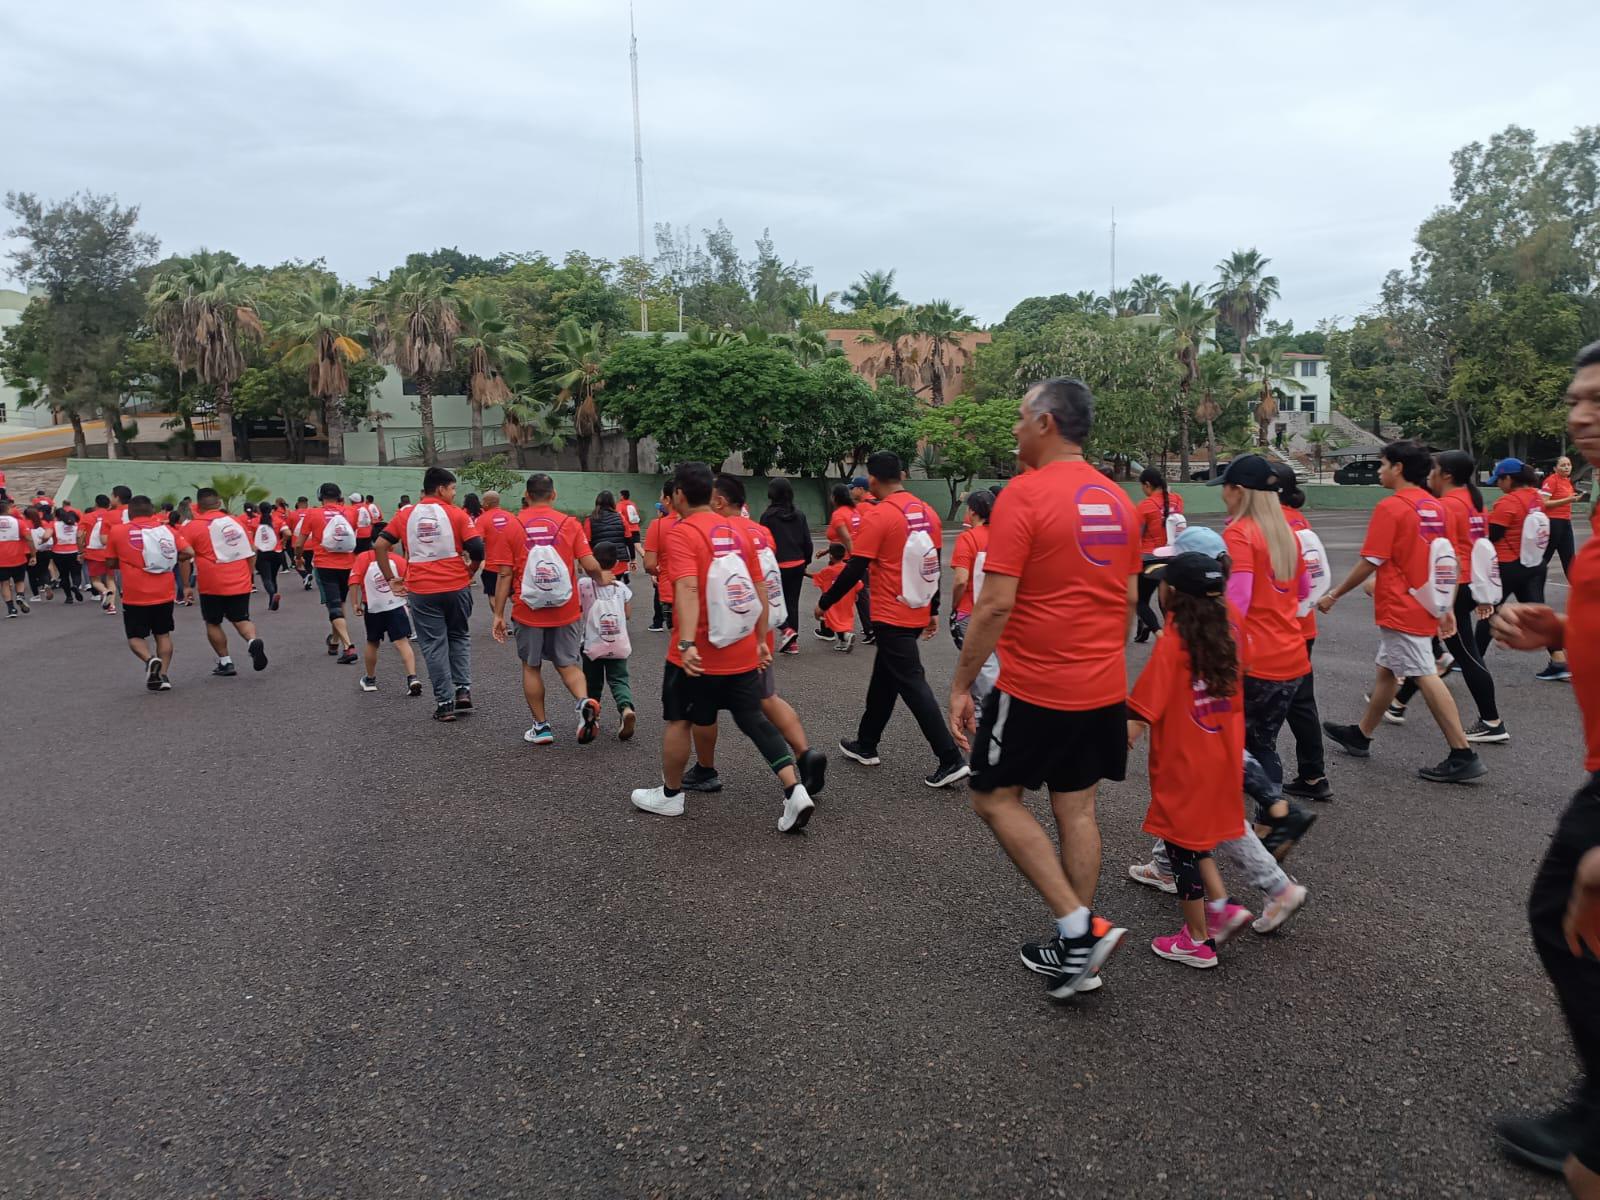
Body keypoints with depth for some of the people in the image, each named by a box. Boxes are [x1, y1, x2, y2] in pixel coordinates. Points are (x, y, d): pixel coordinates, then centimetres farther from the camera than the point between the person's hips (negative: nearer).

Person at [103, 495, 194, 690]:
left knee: (135, 636, 11)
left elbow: (111, 562, 5)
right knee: (163, 634, 15)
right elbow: (188, 553, -5)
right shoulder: (167, 530, -1)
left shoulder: (118, 531, -4)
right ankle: (163, 674, 6)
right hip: (164, 593, 2)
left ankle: (150, 660, -16)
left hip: (135, 596, -2)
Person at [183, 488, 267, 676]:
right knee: (241, 619, 13)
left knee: (213, 623, 14)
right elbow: (251, 553, 12)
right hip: (240, 583, 3)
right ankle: (253, 640, -17)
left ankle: (225, 662, 15)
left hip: (212, 585, -3)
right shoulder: (235, 522, 7)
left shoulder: (192, 527, -5)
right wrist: (249, 575, 21)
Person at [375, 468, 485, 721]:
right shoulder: (456, 514, -2)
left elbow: (380, 545, 0)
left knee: (434, 646, 8)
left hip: (421, 590, 1)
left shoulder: (405, 513, 6)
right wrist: (469, 571, 7)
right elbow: (477, 548, -11)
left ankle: (445, 703, 8)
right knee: (459, 637, 20)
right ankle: (463, 690, 9)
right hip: (457, 587, -1)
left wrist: (390, 579, 6)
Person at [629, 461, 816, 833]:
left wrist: (686, 643, -34)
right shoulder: (737, 530, 9)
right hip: (743, 654, 6)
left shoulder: (680, 532, -11)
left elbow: (688, 589, -27)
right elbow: (760, 590, 11)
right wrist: (760, 640, 18)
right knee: (755, 720, 12)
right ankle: (795, 792, 0)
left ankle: (669, 796, 30)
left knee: (678, 720, 14)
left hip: (698, 656, -5)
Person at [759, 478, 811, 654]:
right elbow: (807, 542, 6)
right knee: (792, 602, 12)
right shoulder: (799, 515, 4)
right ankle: (793, 642, 14)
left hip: (777, 566, -5)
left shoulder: (768, 516, -10)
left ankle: (786, 629, -9)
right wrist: (805, 562, 18)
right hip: (797, 565, 5)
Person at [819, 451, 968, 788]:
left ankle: (951, 760, -5)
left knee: (913, 686, -4)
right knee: (883, 679, 20)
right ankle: (866, 745, 32)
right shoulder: (927, 513, 5)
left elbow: (855, 569, -16)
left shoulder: (879, 516, -16)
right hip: (917, 614, 8)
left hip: (891, 618, -8)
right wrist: (933, 611, 20)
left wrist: (825, 603, -4)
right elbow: (934, 564, 11)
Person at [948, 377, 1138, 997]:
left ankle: (1079, 926, 3)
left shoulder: (1024, 494, -15)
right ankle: (1076, 948, 24)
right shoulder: (1117, 499, 8)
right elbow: (1128, 600, 14)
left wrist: (961, 684, -11)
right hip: (1104, 689, 7)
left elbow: (995, 604, -19)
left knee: (994, 798, 9)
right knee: (1077, 809, 14)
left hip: (1035, 688, -7)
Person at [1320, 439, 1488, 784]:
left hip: (1400, 609, -9)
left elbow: (1370, 562, -17)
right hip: (1424, 606, 9)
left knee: (1425, 677, -6)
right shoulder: (1434, 507, 9)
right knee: (1387, 670, 18)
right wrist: (1446, 607, 17)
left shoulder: (1390, 507, -16)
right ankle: (1360, 736, 31)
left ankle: (1463, 756, -5)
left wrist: (1333, 595, -8)